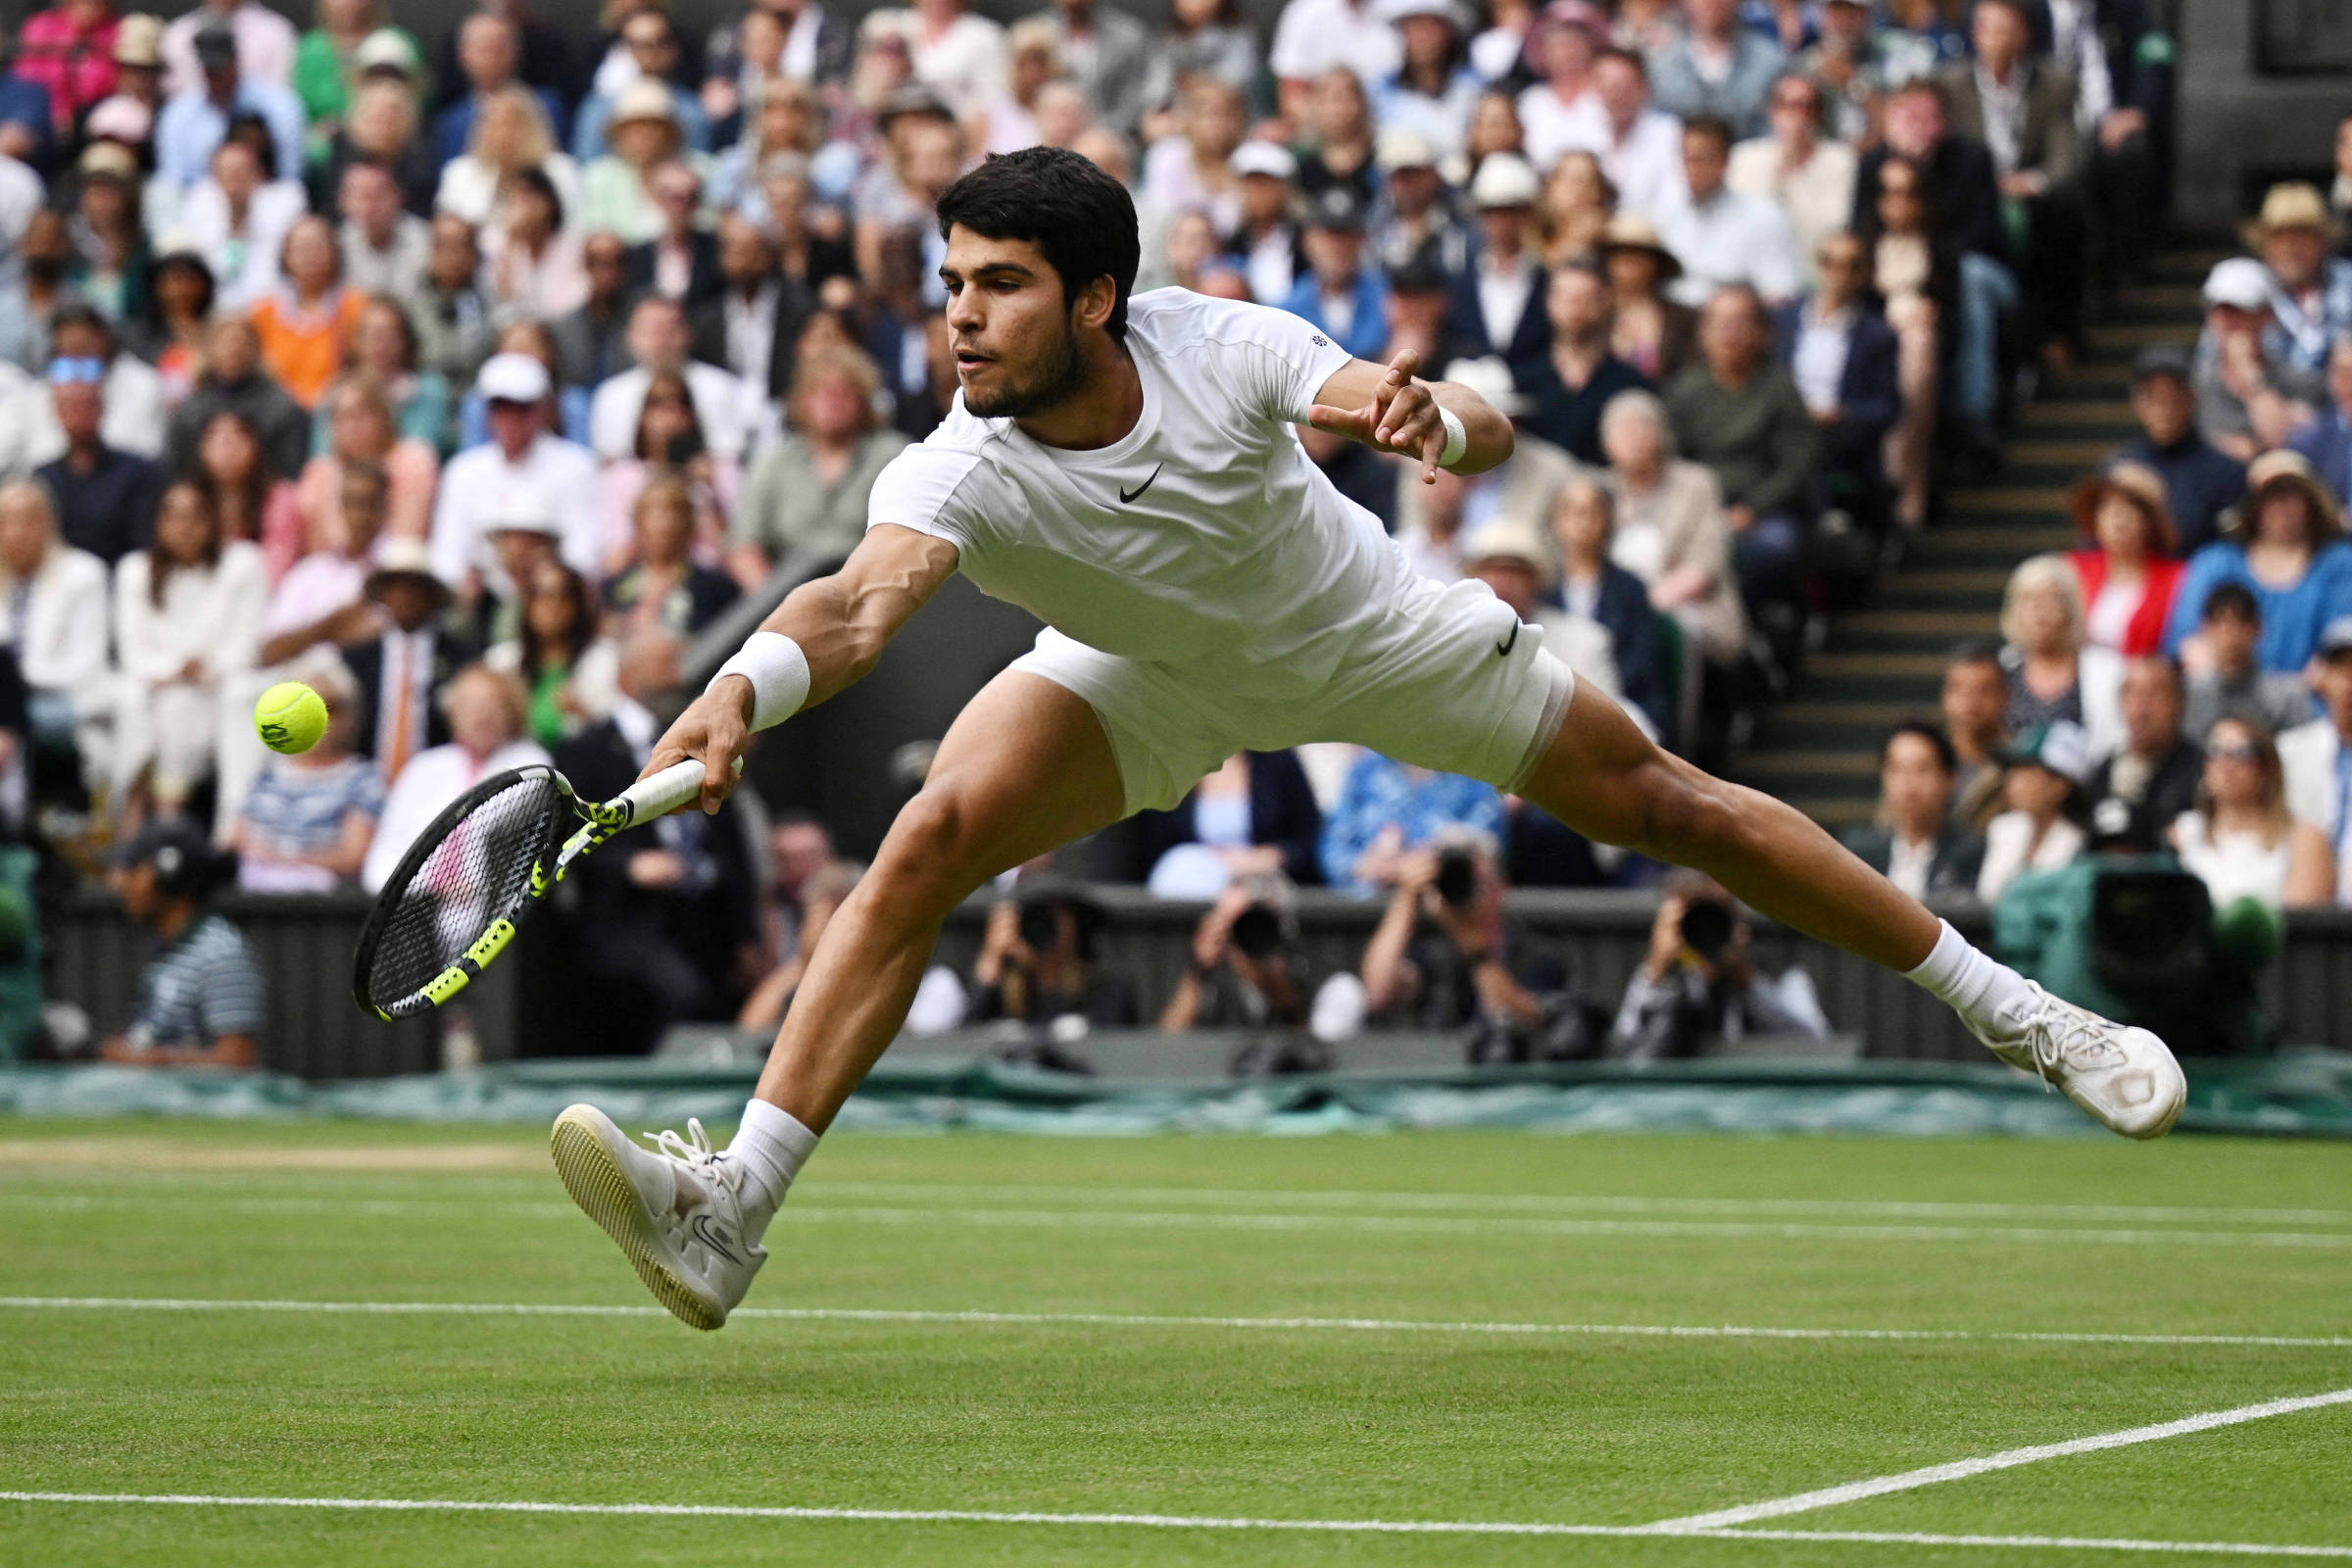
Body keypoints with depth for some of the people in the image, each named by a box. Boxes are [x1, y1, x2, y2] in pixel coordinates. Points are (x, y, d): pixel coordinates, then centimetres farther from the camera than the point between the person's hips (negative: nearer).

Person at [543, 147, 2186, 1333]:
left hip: (1363, 638, 0)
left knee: (1659, 803, 5)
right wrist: (749, 685, -76)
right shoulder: (961, 473, -35)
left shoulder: (1217, 346, -33)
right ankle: (738, 1209, -23)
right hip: (1149, 679, 0)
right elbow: (864, 600, -55)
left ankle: (2005, 1003, 22)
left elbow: (1491, 437, -31)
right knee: (930, 840, -23)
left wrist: (1432, 414, -55)